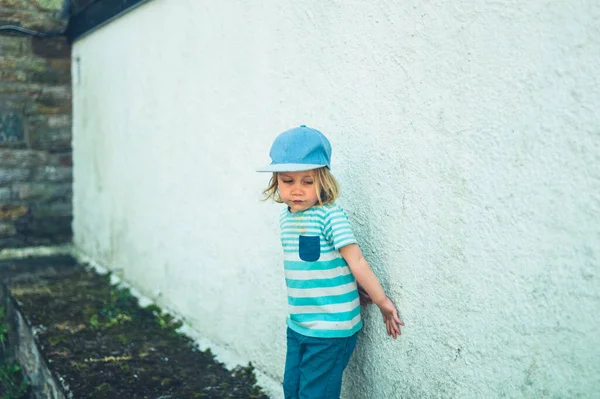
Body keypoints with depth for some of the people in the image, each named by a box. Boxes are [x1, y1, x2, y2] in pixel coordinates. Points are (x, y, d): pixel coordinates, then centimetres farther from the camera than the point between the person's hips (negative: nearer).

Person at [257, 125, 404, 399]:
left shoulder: (330, 215, -18)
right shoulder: (286, 218, 4)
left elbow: (355, 261, -17)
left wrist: (383, 302, -12)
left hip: (331, 328, -7)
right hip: (297, 325, 7)